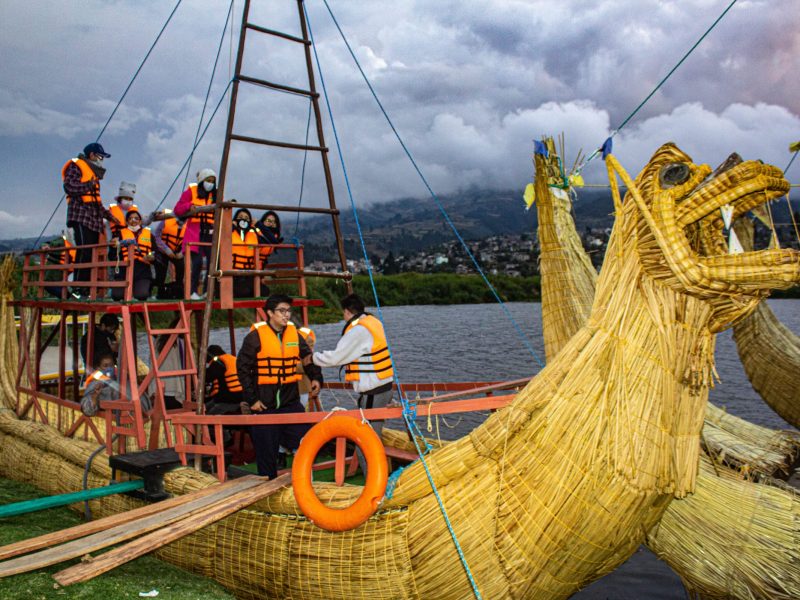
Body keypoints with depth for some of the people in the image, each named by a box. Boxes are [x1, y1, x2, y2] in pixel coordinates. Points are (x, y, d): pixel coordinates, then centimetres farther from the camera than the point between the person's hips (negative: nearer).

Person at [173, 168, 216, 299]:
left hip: (210, 233, 3)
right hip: (194, 232, -3)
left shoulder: (215, 195, 15)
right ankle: (193, 291, -4)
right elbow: (177, 210, 1)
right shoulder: (191, 191, 6)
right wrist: (190, 206, -14)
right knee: (197, 261, -14)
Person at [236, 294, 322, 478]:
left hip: (291, 401, 4)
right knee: (266, 451, 4)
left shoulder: (294, 334, 6)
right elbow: (243, 368, -6)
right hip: (264, 405, -4)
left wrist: (316, 378, -1)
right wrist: (251, 399, -8)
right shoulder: (256, 336, -8)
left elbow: (309, 357, 17)